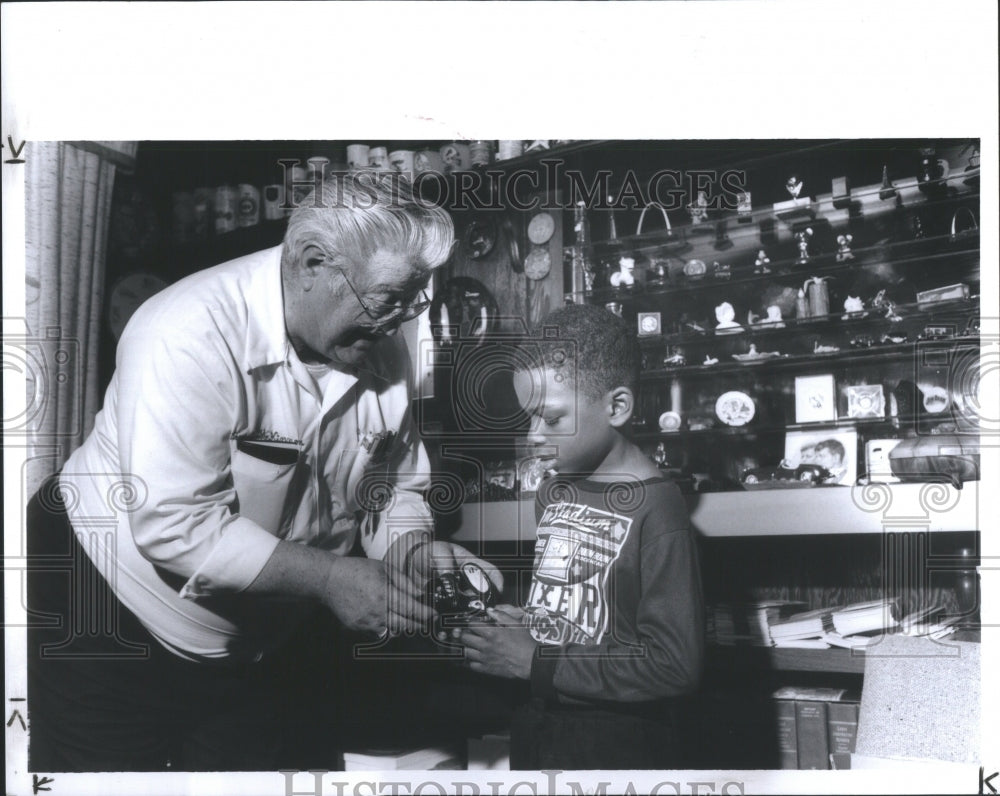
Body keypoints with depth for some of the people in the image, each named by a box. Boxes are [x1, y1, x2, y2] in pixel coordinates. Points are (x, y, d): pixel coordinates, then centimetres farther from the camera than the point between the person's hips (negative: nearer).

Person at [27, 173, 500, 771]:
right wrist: (329, 578, -31)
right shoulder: (193, 334, -28)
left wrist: (414, 554, -15)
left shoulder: (384, 350, -5)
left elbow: (396, 486, 6)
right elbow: (176, 526, -33)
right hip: (112, 623, -6)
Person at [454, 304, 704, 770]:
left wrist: (536, 661, -20)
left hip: (617, 747, -7)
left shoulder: (655, 511, -18)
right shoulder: (555, 491, 5)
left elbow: (675, 664, -23)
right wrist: (520, 624, -7)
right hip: (536, 731, 7)